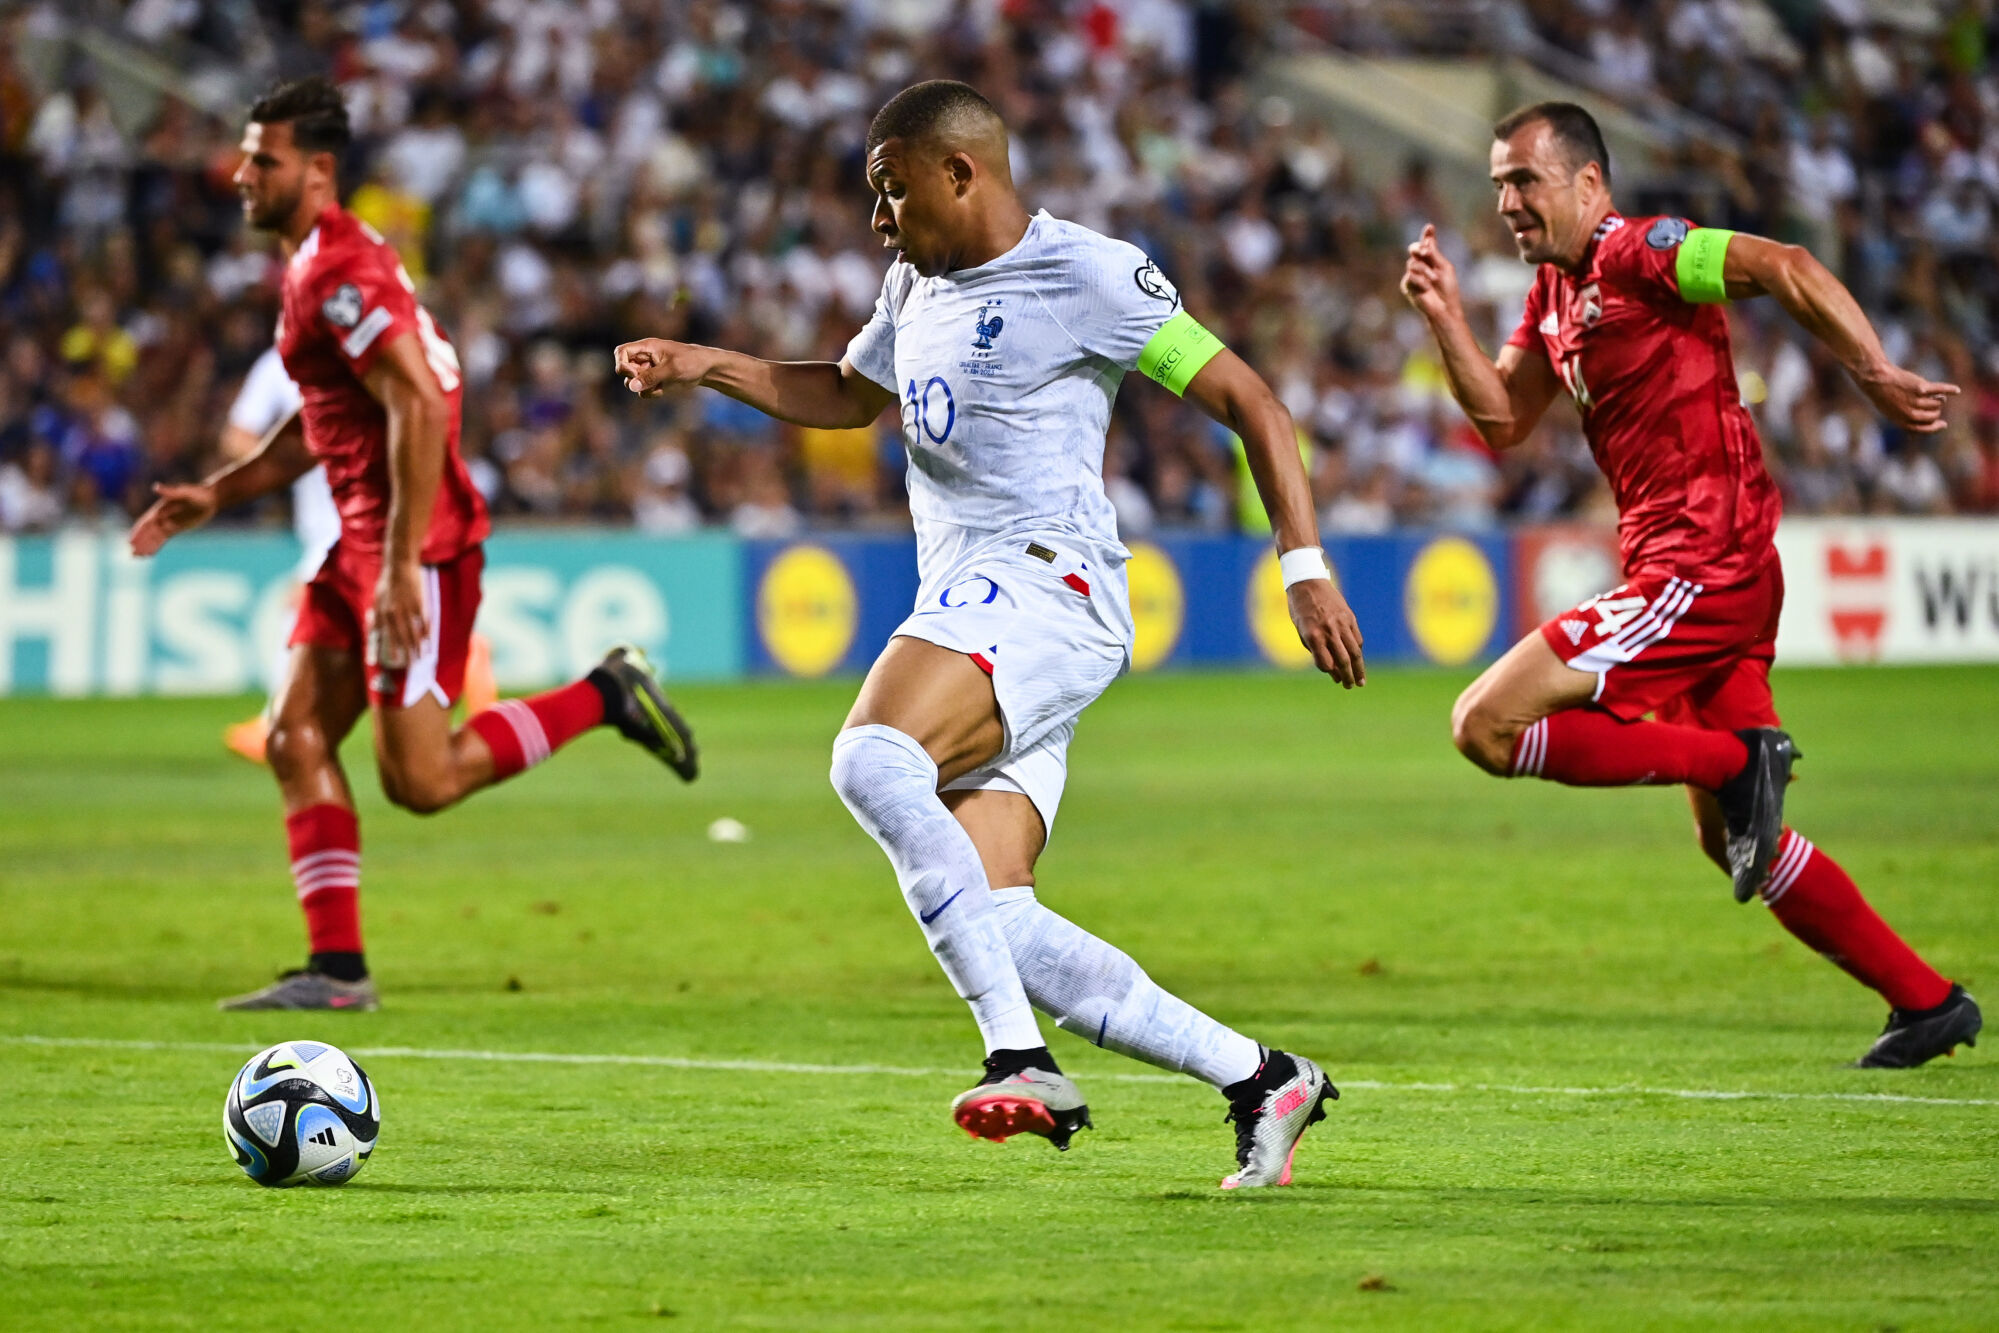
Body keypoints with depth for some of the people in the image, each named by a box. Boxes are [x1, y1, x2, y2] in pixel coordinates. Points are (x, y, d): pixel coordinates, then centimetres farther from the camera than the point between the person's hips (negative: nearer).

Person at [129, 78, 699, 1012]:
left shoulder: (337, 271, -16)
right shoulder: (311, 266, 16)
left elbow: (419, 409, -24)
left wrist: (403, 566, -26)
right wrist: (218, 495, 22)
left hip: (415, 540, -10)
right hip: (362, 537, 10)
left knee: (419, 780, -9)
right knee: (297, 740, 3)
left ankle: (604, 697, 4)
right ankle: (337, 967, 3)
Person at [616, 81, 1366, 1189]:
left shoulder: (1087, 275, -5)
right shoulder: (918, 285, 21)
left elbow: (1247, 401, -4)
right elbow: (849, 396, 40)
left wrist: (1306, 566, -12)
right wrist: (704, 366, 27)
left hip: (1048, 586, -8)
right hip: (966, 617, 8)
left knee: (872, 760, -33)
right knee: (997, 932, -6)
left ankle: (1020, 1058, -33)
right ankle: (1261, 1079, 1)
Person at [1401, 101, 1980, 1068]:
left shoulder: (1638, 255, -11)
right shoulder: (1554, 292, 17)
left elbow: (1786, 268, -20)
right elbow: (1503, 419, 21)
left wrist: (1877, 378, -25)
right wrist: (1444, 317, 8)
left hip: (1704, 569, -10)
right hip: (1695, 580, 10)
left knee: (1487, 724, -16)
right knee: (1732, 840, 15)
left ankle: (1739, 762, -12)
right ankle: (1927, 1003, 19)